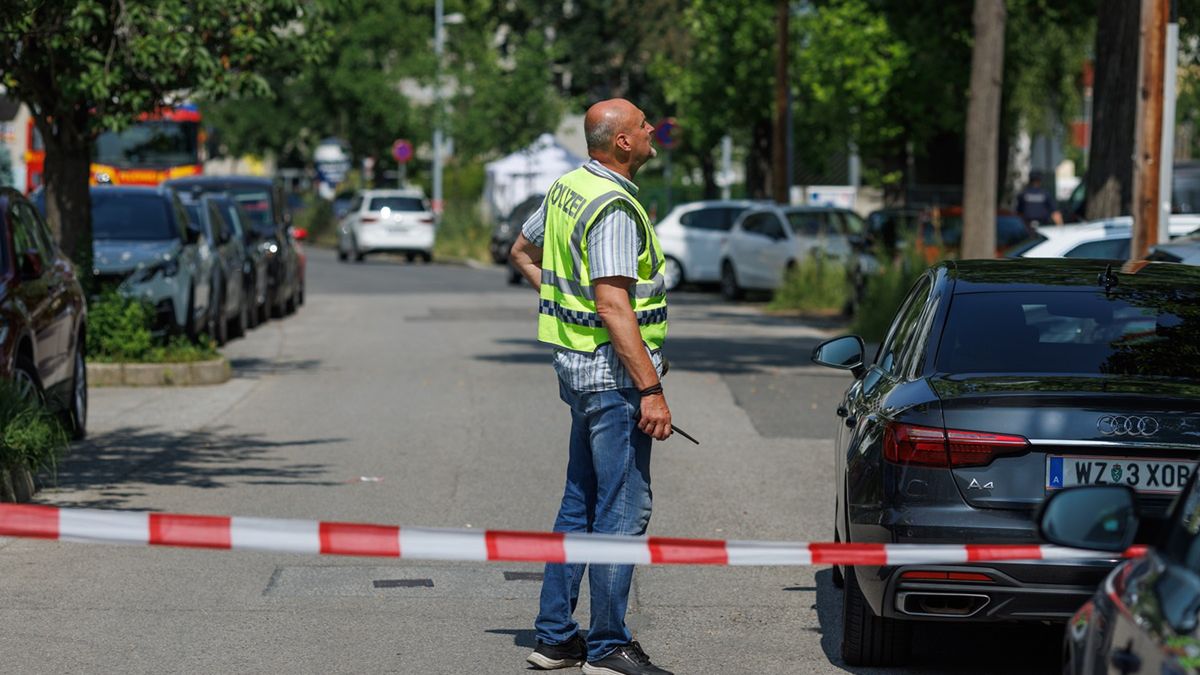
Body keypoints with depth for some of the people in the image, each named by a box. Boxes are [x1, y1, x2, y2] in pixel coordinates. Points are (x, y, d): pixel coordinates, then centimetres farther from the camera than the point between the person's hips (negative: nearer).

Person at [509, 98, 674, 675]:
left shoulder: (567, 189, 11)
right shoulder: (614, 207, -19)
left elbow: (522, 252, 27)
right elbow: (614, 308, -24)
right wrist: (651, 389, -23)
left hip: (578, 369, 10)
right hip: (615, 374, -10)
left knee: (580, 504, 15)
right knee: (622, 510, -5)